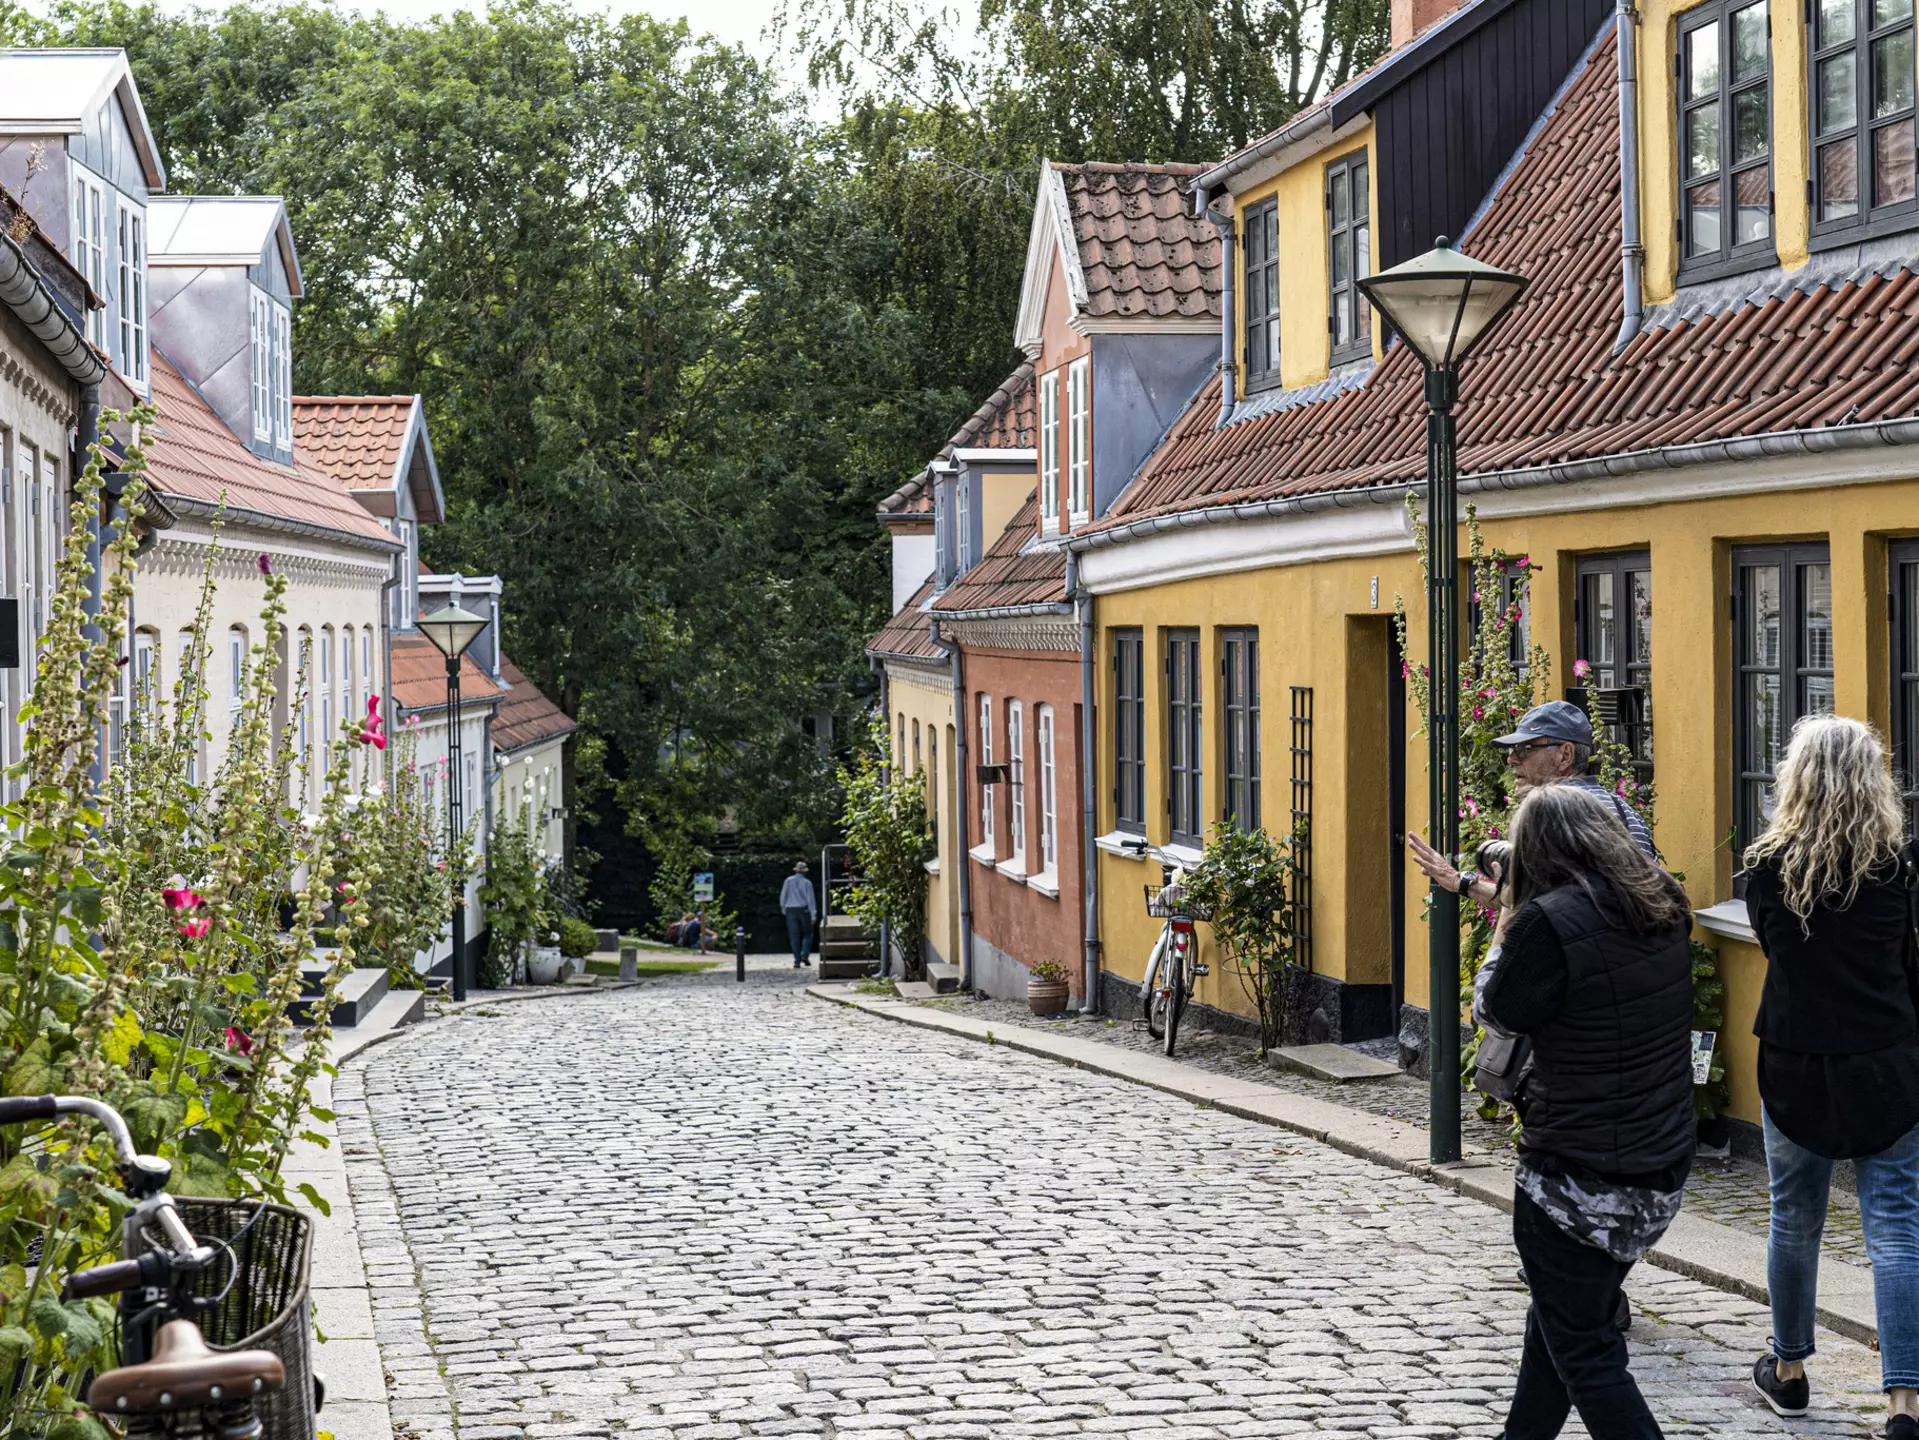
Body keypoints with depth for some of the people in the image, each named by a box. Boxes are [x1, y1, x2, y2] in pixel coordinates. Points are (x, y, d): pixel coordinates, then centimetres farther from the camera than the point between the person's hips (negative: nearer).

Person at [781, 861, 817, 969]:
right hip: (803, 910, -2)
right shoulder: (807, 883, -5)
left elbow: (783, 896, 5)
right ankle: (805, 955, -7)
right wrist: (813, 914, -6)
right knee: (807, 934, 12)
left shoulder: (789, 881, 1)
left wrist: (783, 908, 21)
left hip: (791, 910, 2)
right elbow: (810, 899, -8)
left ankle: (797, 961, -1)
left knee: (794, 936, 4)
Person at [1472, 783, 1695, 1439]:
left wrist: (1506, 921, 5)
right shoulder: (1665, 910, 2)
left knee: (1584, 1355, 4)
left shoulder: (1548, 923, -22)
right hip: (1663, 1170, 8)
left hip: (1580, 1179, -8)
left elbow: (1498, 1011, -6)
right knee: (1557, 1316, 26)